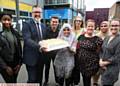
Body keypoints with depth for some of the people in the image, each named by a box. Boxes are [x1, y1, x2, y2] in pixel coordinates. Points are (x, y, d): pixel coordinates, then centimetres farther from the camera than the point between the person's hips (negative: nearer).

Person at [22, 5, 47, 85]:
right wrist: (38, 46, -36)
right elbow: (27, 39, -22)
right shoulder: (27, 24, -9)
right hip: (31, 57, -6)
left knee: (39, 78, 17)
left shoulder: (43, 26, 12)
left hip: (41, 56, 6)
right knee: (32, 79, -1)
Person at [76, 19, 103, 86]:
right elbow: (77, 49, 10)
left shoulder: (97, 39, -12)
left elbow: (98, 53, -7)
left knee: (87, 80, 6)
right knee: (84, 79, 18)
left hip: (91, 64, -4)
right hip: (81, 63, 4)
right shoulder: (81, 37, 2)